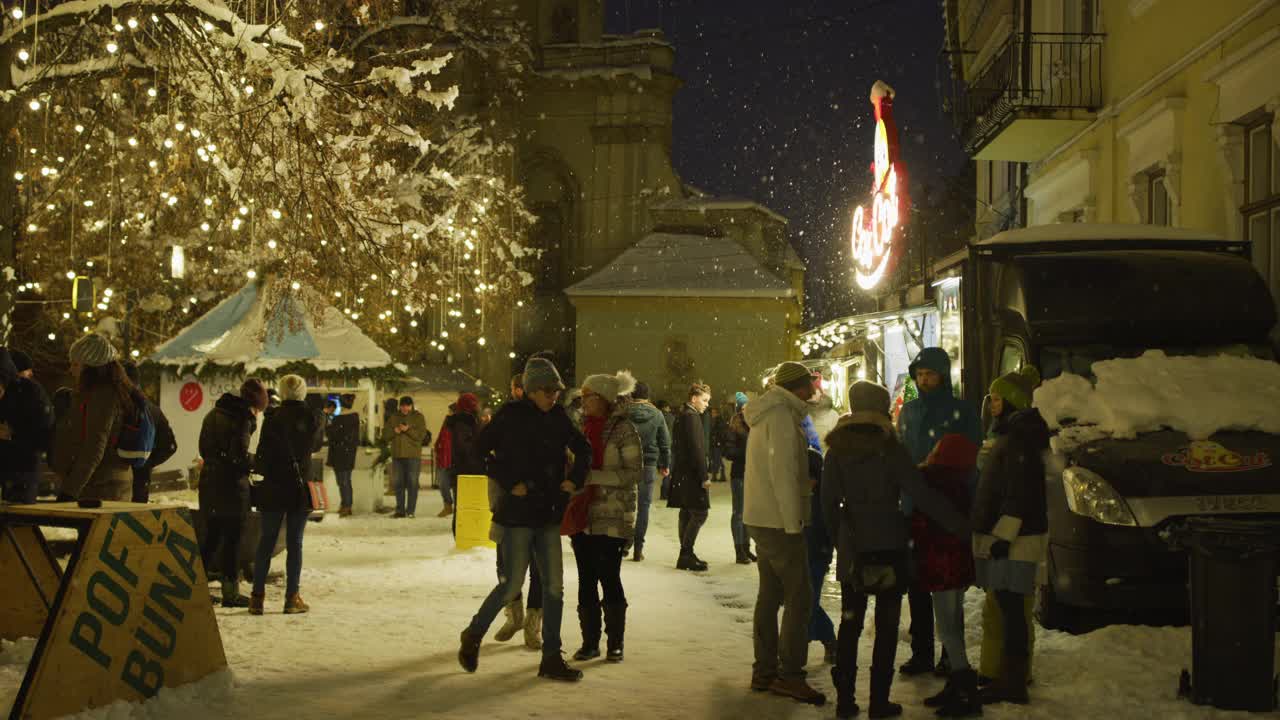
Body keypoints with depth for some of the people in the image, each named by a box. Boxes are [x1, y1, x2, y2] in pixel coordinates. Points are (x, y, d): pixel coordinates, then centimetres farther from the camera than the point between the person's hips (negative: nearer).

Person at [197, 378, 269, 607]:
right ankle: (230, 591, 7)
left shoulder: (213, 414, 13)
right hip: (232, 483, -7)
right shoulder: (244, 417, -13)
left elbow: (203, 449, 17)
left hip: (209, 479, 7)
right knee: (233, 538, 2)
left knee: (211, 536, 16)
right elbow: (239, 454, -20)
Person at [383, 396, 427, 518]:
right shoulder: (394, 418, 13)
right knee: (398, 483, 6)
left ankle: (410, 510, -2)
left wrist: (408, 430, -20)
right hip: (397, 455, 4)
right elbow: (385, 434, 9)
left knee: (412, 483, -5)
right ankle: (400, 510, 13)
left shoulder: (418, 417, 4)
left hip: (413, 456, -4)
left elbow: (421, 434, -8)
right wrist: (394, 431, -10)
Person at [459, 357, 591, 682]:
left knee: (554, 586, 4)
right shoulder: (511, 415, -9)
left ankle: (551, 659, 12)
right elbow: (481, 449, -10)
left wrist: (575, 479, 4)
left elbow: (582, 448, 19)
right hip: (518, 512, -6)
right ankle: (473, 636, 20)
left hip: (548, 513, 6)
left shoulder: (558, 416, 7)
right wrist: (510, 483, -14)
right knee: (511, 585, -4)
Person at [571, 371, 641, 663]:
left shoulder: (624, 429, -7)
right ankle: (590, 642, 16)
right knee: (586, 581, 6)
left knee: (609, 579, -2)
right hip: (583, 515, 5)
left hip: (611, 518, -5)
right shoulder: (583, 427, 10)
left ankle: (615, 644, 10)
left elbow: (634, 473, -12)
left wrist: (594, 476, -17)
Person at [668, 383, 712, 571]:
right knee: (699, 513, -9)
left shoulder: (681, 415, 16)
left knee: (686, 513, 12)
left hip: (682, 473, 10)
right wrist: (703, 476, -18)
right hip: (692, 474, -10)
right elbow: (696, 448, -19)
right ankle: (686, 555, -9)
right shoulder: (691, 416, -14)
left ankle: (686, 555, 15)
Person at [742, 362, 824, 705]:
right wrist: (793, 523, -19)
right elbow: (783, 472, -20)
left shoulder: (768, 413, 16)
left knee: (770, 593, 13)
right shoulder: (782, 416, -15)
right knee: (799, 596, -7)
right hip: (779, 521, -10)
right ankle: (789, 674, -6)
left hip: (761, 519, 10)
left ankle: (764, 670, 17)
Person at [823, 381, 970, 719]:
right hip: (889, 546, -3)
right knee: (886, 626, 5)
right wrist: (961, 524, -11)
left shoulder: (837, 450, 0)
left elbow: (828, 501, 2)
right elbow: (922, 494, -15)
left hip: (852, 548, 3)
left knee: (850, 622, 11)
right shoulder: (889, 449, -10)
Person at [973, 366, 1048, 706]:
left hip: (1014, 538, -10)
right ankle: (1008, 678, 20)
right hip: (1001, 536, 10)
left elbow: (1019, 492, -20)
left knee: (1010, 607, -9)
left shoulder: (1020, 436, -14)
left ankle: (1013, 684, -6)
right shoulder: (1011, 433, 19)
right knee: (1006, 607, 13)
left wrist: (1004, 534, -23)